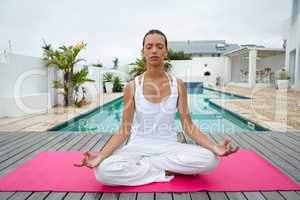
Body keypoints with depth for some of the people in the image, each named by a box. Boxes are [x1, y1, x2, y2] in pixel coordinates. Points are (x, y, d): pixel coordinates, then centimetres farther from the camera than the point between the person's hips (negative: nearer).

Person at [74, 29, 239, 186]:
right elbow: (124, 131, -7)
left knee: (210, 159, -27)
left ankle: (139, 166, -10)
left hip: (169, 147, 1)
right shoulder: (132, 87, -5)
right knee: (103, 171, -30)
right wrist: (100, 156, -22)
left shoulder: (178, 85, -1)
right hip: (138, 147, -1)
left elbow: (188, 125, -3)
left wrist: (215, 147, -19)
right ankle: (171, 171, -12)